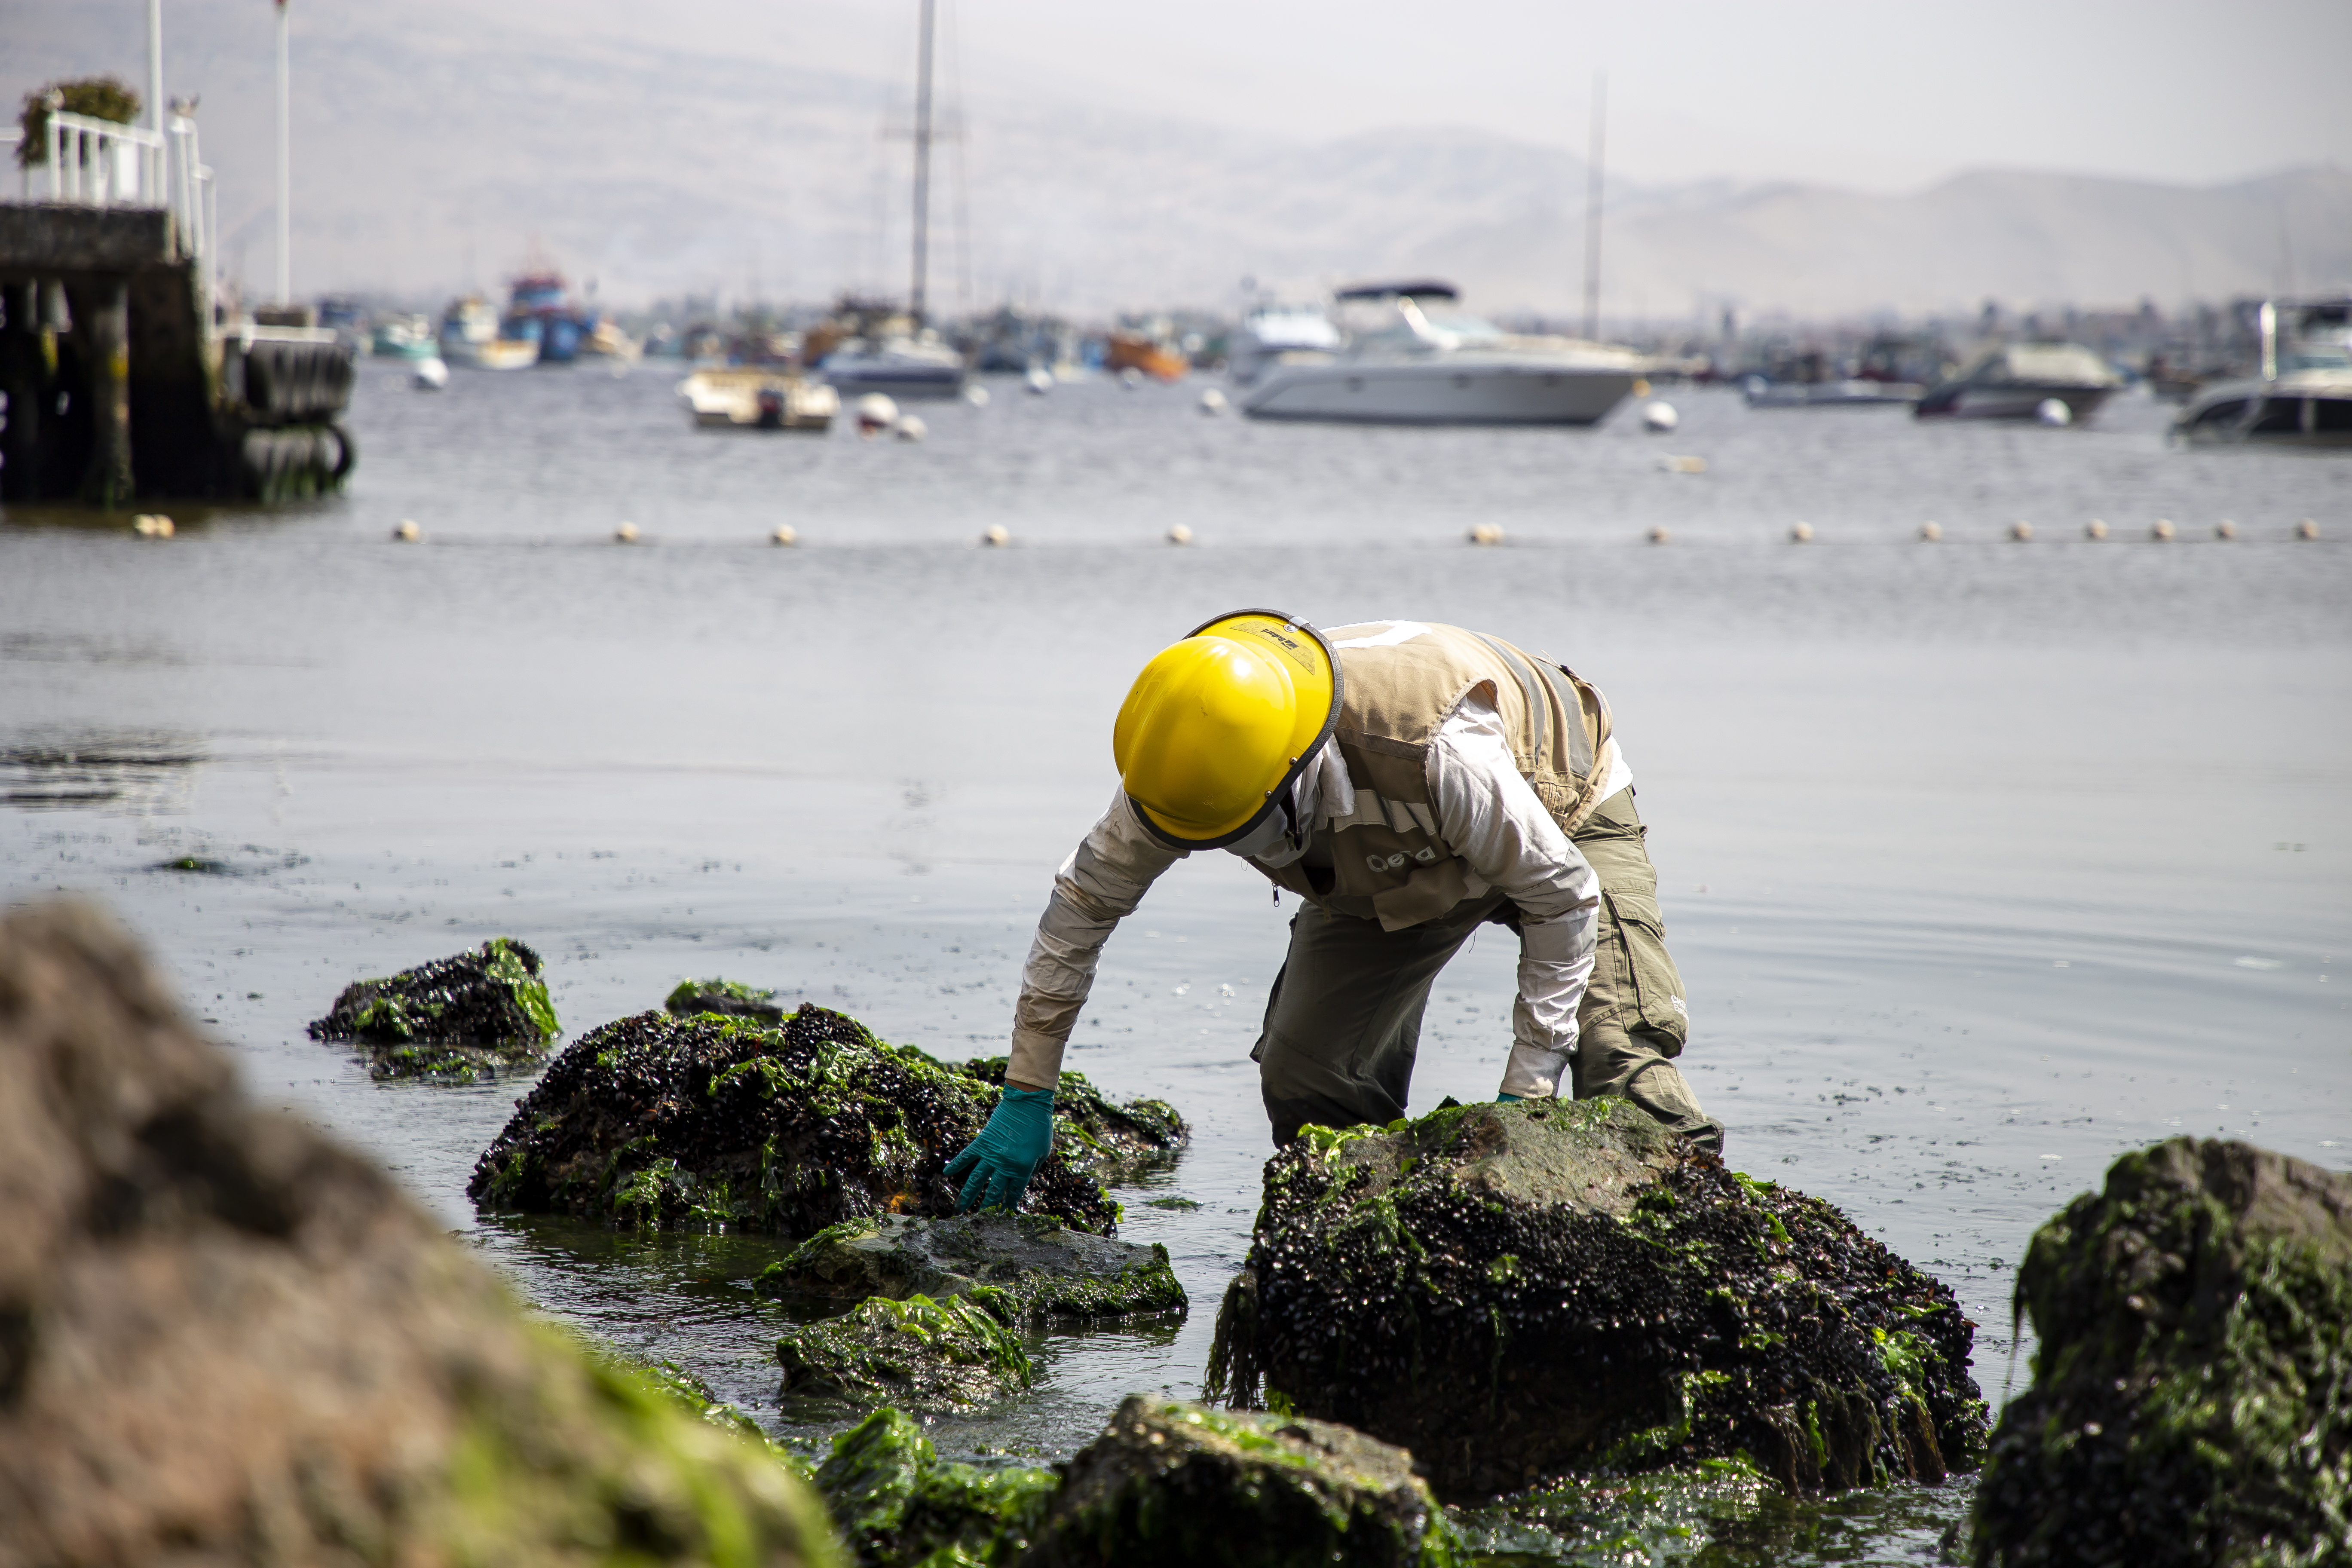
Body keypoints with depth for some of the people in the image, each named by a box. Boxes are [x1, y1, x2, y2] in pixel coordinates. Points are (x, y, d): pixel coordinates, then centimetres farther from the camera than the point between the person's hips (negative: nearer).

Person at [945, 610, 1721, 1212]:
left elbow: (1564, 900, -31)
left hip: (1559, 807, -5)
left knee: (1622, 1067, -23)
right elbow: (1081, 902, -13)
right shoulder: (1191, 769, -30)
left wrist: (1527, 1089, -30)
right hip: (1394, 863, 5)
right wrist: (1026, 1096, -12)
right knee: (1307, 1079, -8)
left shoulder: (1432, 747, -46)